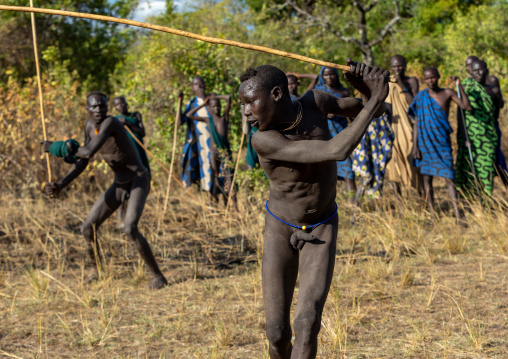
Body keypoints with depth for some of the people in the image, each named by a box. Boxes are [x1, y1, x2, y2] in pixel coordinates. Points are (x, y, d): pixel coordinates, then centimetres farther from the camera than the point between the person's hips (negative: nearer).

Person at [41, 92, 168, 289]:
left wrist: (58, 148, -21)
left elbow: (89, 152, -37)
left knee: (130, 230, -29)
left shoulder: (110, 122, -27)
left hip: (139, 181, -8)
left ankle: (158, 275, -13)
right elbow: (82, 162, 6)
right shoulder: (89, 126, 0)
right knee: (87, 228, 5)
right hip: (119, 184, 8)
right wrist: (60, 185, -7)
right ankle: (99, 272, 28)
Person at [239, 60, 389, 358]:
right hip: (280, 230, -1)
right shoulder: (263, 140, -31)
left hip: (322, 231, 2)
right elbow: (337, 151, -40)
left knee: (307, 324, -18)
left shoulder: (314, 101, -19)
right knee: (277, 335, -2)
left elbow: (369, 111, -1)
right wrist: (375, 99, -36)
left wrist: (369, 93, -24)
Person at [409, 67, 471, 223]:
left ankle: (457, 215, -10)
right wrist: (415, 146, -3)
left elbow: (467, 107, -8)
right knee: (427, 177, 1)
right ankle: (432, 214, 6)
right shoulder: (420, 97, 2)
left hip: (442, 141, -1)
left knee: (448, 176, -8)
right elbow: (416, 123, 2)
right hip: (425, 141, 1)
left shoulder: (448, 93, 3)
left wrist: (460, 86, -11)